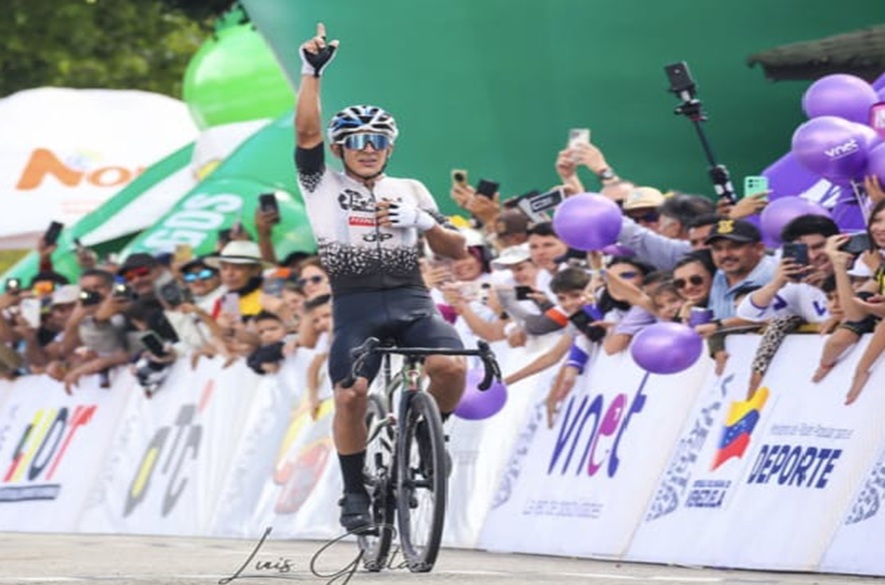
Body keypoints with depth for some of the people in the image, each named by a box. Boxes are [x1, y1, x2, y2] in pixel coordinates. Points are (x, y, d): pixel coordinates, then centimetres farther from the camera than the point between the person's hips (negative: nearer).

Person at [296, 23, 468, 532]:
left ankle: (430, 433, 3)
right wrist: (313, 72, -13)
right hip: (356, 307, -1)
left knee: (452, 366, -26)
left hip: (411, 301, 1)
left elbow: (457, 251, 13)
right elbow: (306, 130, -5)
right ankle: (355, 491, -1)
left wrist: (424, 222, -5)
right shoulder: (324, 186, 11)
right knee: (350, 395, -21)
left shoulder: (410, 191, 17)